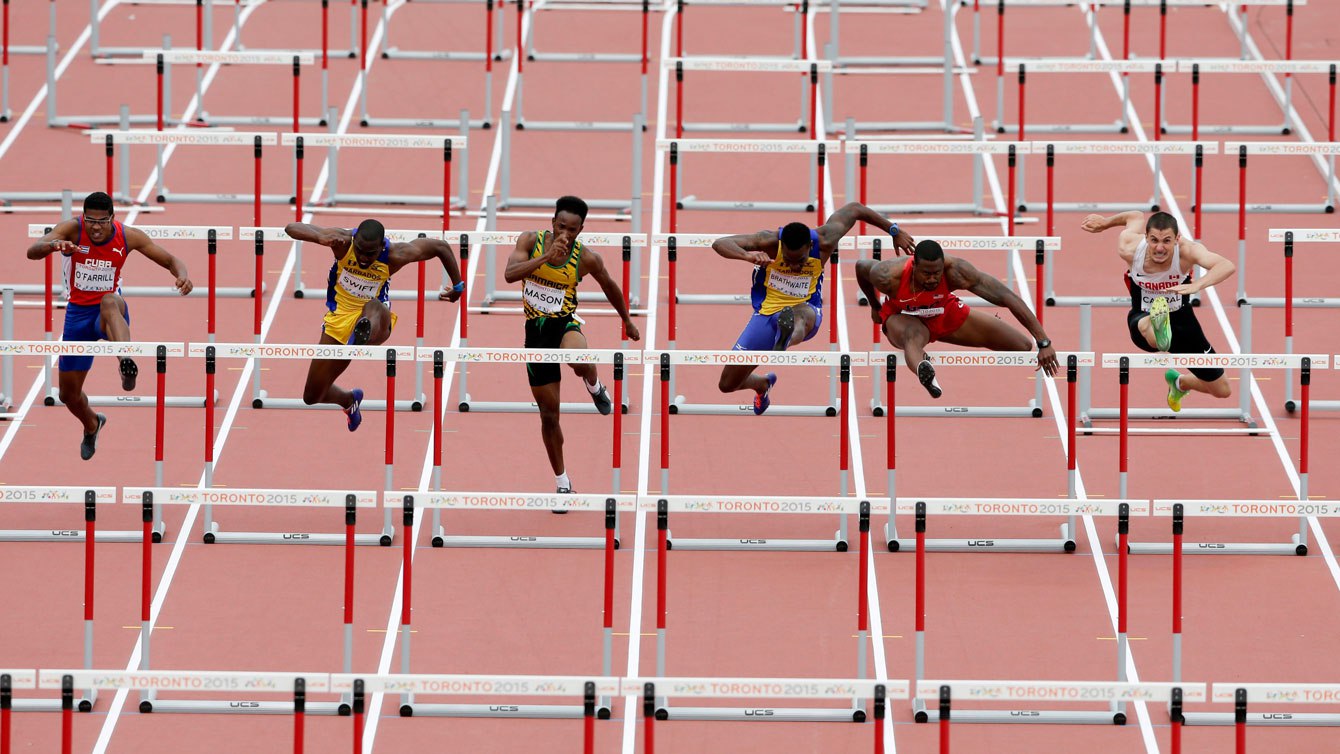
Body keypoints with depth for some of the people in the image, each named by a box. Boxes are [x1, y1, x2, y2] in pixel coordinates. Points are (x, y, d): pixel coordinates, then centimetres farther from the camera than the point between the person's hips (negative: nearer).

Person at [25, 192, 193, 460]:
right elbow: (32, 252, -31)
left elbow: (170, 261, -2)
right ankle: (91, 425, 46)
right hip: (78, 313, 2)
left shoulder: (128, 236, -10)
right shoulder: (71, 229, -15)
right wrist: (54, 245, -54)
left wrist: (182, 275, -26)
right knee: (68, 394, 10)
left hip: (109, 315, -2)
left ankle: (127, 363, -65)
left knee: (110, 301, -42)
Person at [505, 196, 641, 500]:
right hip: (536, 330, 2)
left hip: (565, 323, -2)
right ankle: (562, 483, 23)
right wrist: (546, 257, -35)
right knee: (549, 414, 7)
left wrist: (628, 322, 21)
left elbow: (609, 286, 9)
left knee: (579, 361, -41)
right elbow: (509, 274, -25)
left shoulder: (586, 259, -10)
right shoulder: (531, 240, -10)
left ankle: (594, 386, -3)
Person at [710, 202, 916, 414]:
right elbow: (719, 244, -32)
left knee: (801, 316, -43)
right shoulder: (770, 242, -21)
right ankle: (763, 384, 42)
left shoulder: (823, 242, -16)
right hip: (767, 313, 1)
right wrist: (748, 256, -52)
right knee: (727, 385, 7)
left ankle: (786, 340, -80)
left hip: (805, 308, -1)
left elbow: (854, 209, 2)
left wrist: (894, 231, 11)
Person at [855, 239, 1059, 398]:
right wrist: (874, 307, 6)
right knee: (913, 336, -44)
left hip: (946, 313, 3)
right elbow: (861, 266, -11)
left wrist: (1044, 343, -43)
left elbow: (1006, 297, -39)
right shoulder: (889, 277, -35)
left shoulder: (955, 271, -37)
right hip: (903, 316, -3)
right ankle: (923, 371, -79)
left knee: (1024, 347, -4)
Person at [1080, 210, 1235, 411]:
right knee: (1146, 325, -46)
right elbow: (1136, 216, 2)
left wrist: (1196, 285, -66)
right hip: (1143, 318, -2)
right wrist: (1104, 223, 23)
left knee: (1222, 391, 15)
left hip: (1180, 319, 2)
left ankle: (1179, 382, 45)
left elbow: (1227, 266, -48)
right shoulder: (1129, 249, -23)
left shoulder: (1187, 250, -30)